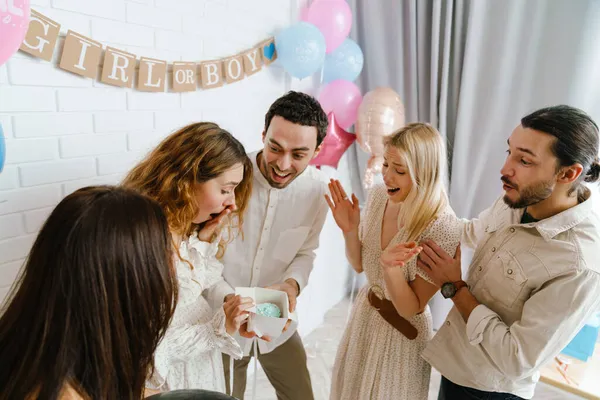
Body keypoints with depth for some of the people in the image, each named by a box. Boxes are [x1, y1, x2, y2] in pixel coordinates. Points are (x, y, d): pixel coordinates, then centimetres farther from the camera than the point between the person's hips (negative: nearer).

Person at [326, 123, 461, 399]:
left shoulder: (443, 229, -30)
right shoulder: (378, 195, -13)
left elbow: (411, 309, -21)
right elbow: (359, 265, -1)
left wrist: (391, 268, -40)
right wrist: (349, 230, -20)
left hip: (402, 329, -5)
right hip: (364, 312, 6)